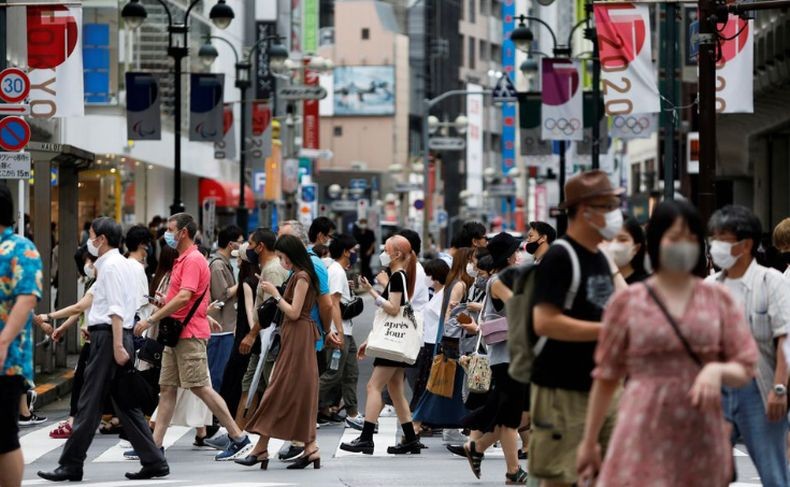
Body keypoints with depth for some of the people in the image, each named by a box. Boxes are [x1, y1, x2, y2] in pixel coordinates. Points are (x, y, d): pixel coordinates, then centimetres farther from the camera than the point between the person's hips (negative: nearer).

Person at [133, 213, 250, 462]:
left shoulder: (193, 260, -14)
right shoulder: (182, 260, 17)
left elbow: (184, 297, -24)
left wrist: (150, 320, -23)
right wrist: (163, 300, 8)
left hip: (190, 334, -10)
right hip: (176, 334, 10)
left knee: (201, 388, -9)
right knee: (167, 388, 8)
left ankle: (238, 438, -3)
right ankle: (155, 444, 8)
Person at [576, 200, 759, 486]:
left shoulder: (720, 300, 7)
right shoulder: (627, 302, 4)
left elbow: (746, 368, 8)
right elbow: (606, 376, 7)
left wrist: (719, 370, -15)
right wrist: (589, 441, 9)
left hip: (701, 438, 2)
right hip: (645, 435, -2)